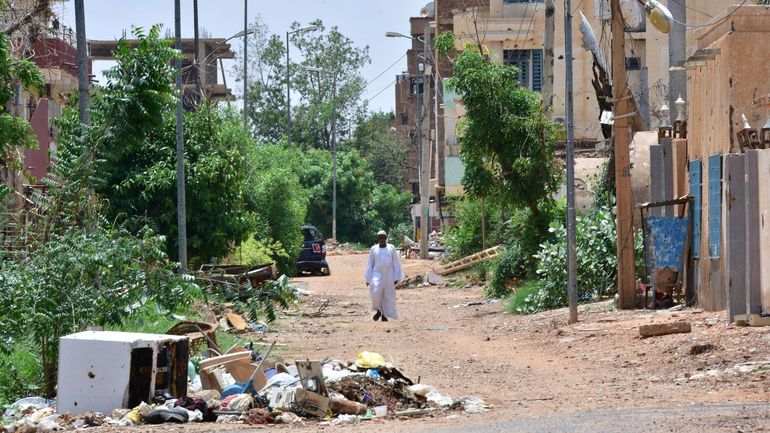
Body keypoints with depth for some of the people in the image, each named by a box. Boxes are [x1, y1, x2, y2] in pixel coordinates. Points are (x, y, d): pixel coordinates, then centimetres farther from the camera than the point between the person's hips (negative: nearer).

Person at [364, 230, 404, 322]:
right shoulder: (373, 249, 5)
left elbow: (396, 264, 4)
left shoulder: (391, 249, 3)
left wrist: (396, 278, -2)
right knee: (376, 292, -21)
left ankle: (384, 315, 14)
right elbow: (370, 264, 9)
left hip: (389, 276, 1)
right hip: (377, 274, -1)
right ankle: (378, 310, 1)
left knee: (388, 296, 2)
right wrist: (368, 279, 5)